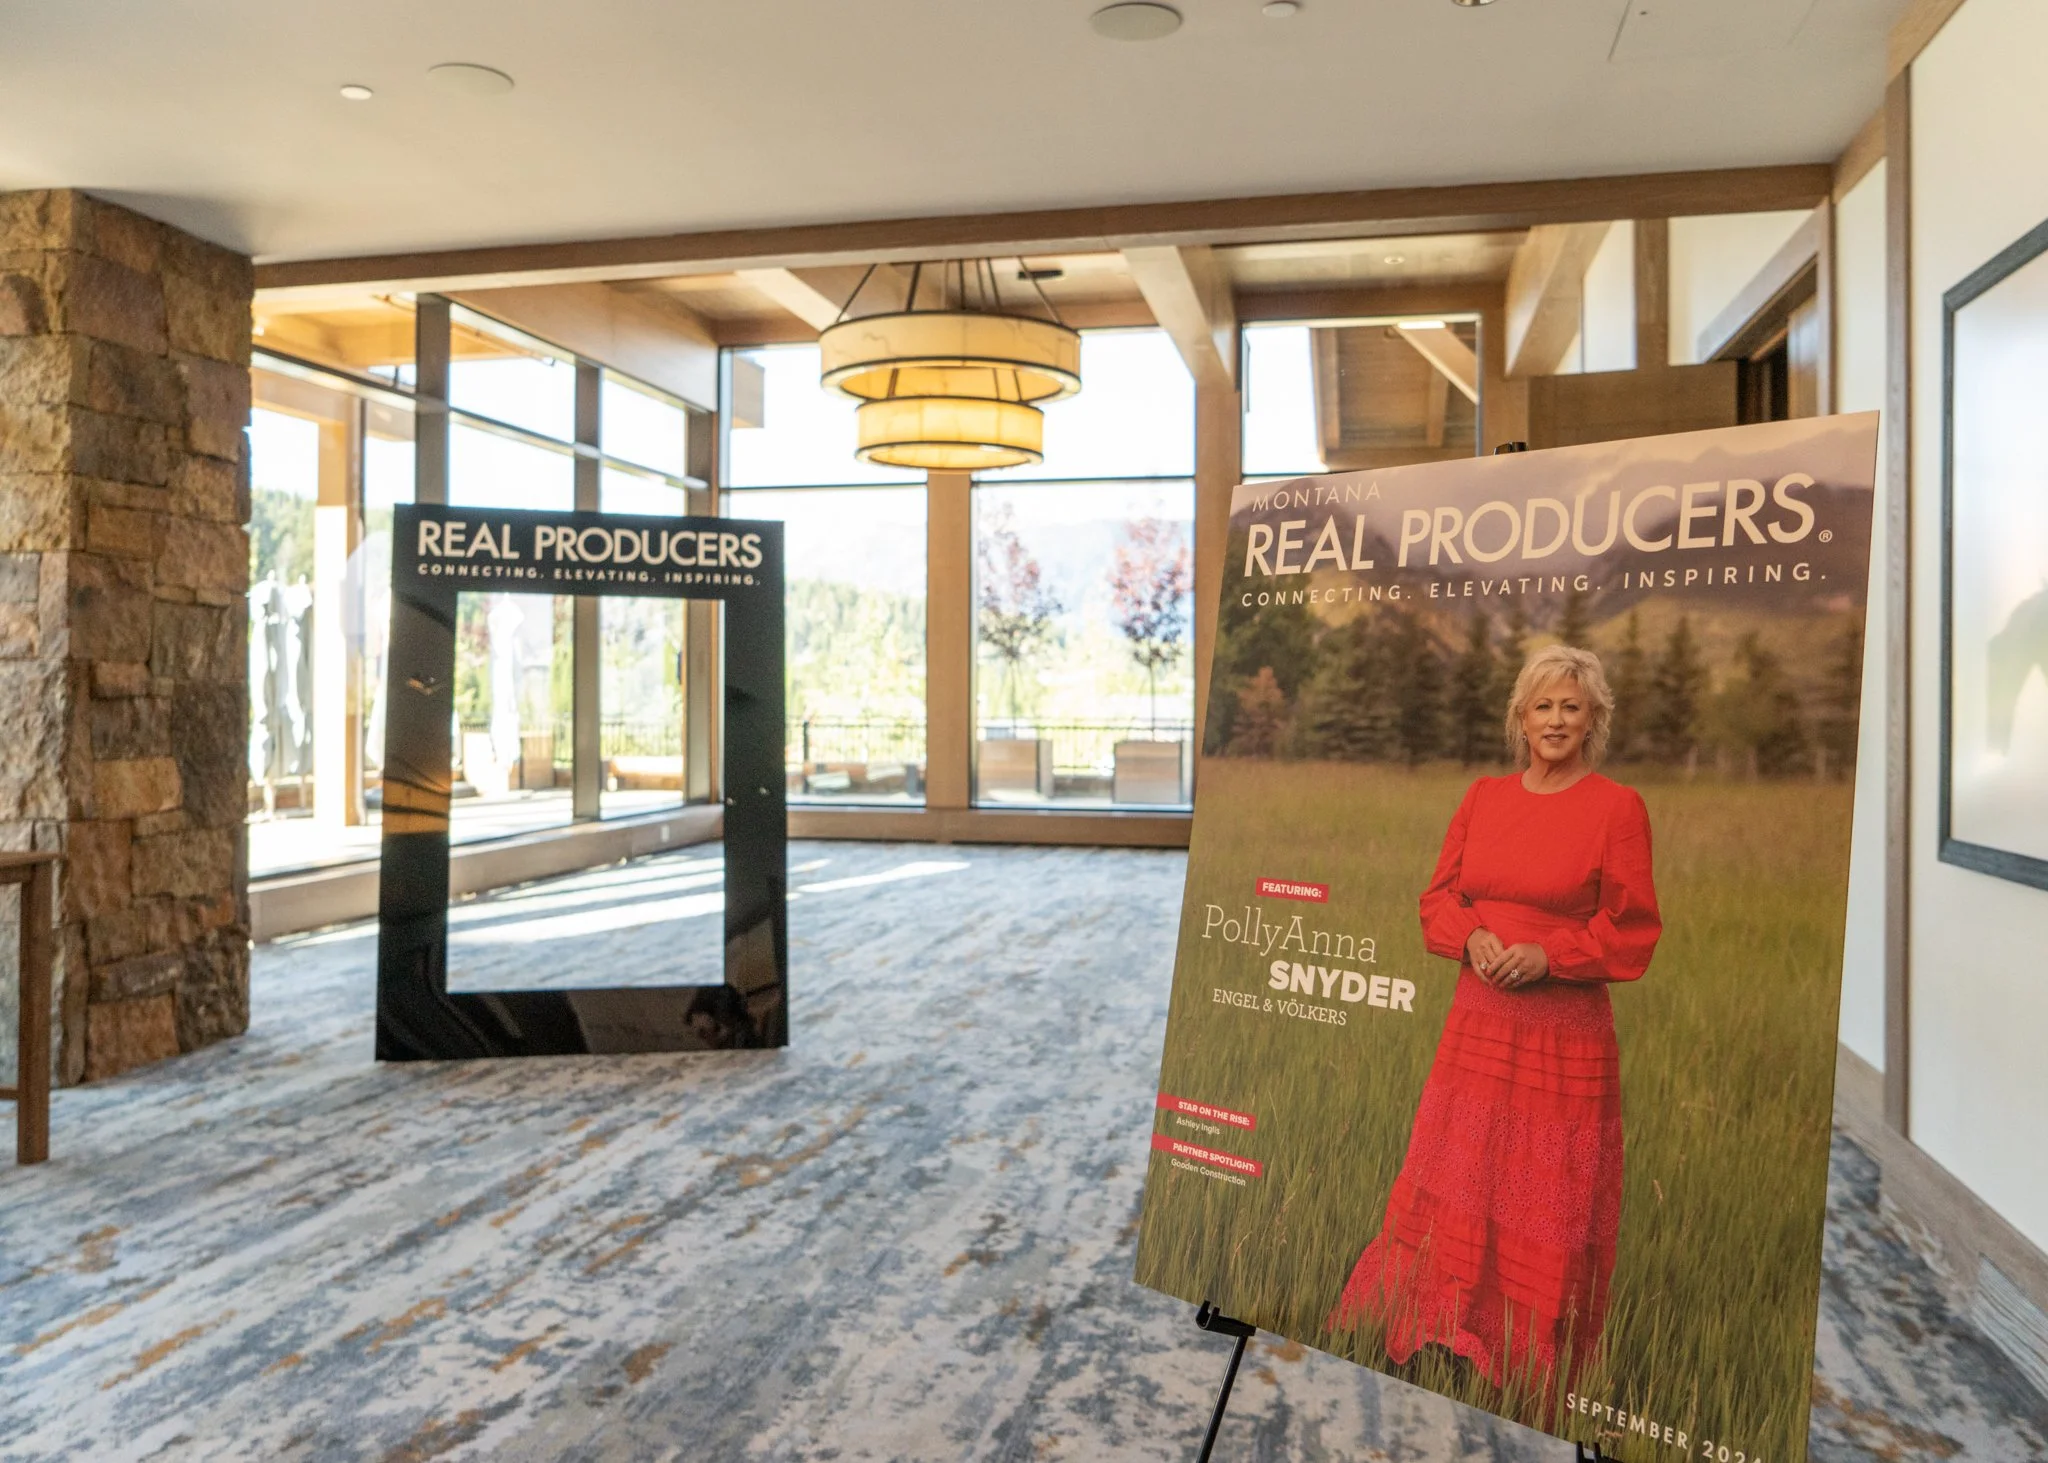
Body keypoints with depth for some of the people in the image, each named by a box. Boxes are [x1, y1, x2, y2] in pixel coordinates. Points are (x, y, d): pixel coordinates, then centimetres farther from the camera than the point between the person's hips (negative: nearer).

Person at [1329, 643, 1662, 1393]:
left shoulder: (1618, 806, -5)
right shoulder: (1483, 797, 8)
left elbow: (1632, 930, -5)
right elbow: (1438, 895, 11)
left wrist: (1549, 954, -16)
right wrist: (1471, 936, -9)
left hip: (1567, 1031, -4)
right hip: (1478, 1021, 4)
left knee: (1547, 1205, 5)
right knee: (1451, 1184, 11)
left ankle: (1535, 1368, 22)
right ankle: (1435, 1331, 27)